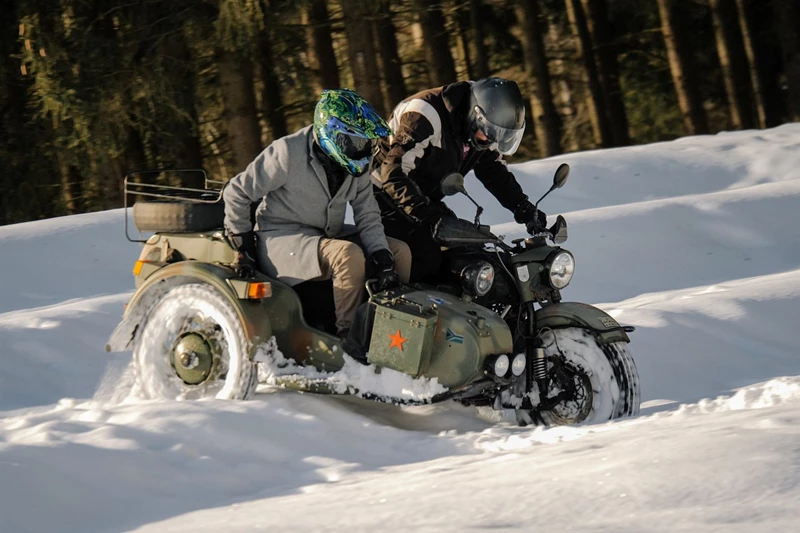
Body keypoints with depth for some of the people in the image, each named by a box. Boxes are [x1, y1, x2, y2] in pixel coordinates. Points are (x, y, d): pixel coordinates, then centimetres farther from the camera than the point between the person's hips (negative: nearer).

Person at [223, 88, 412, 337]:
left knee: (400, 251, -5)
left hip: (326, 235, 7)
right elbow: (236, 192, -10)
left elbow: (367, 216, 4)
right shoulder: (289, 153, -18)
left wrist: (383, 259, -13)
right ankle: (346, 335, -27)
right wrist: (243, 247, -8)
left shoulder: (356, 164, 1)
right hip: (281, 239, -7)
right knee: (349, 255, -34)